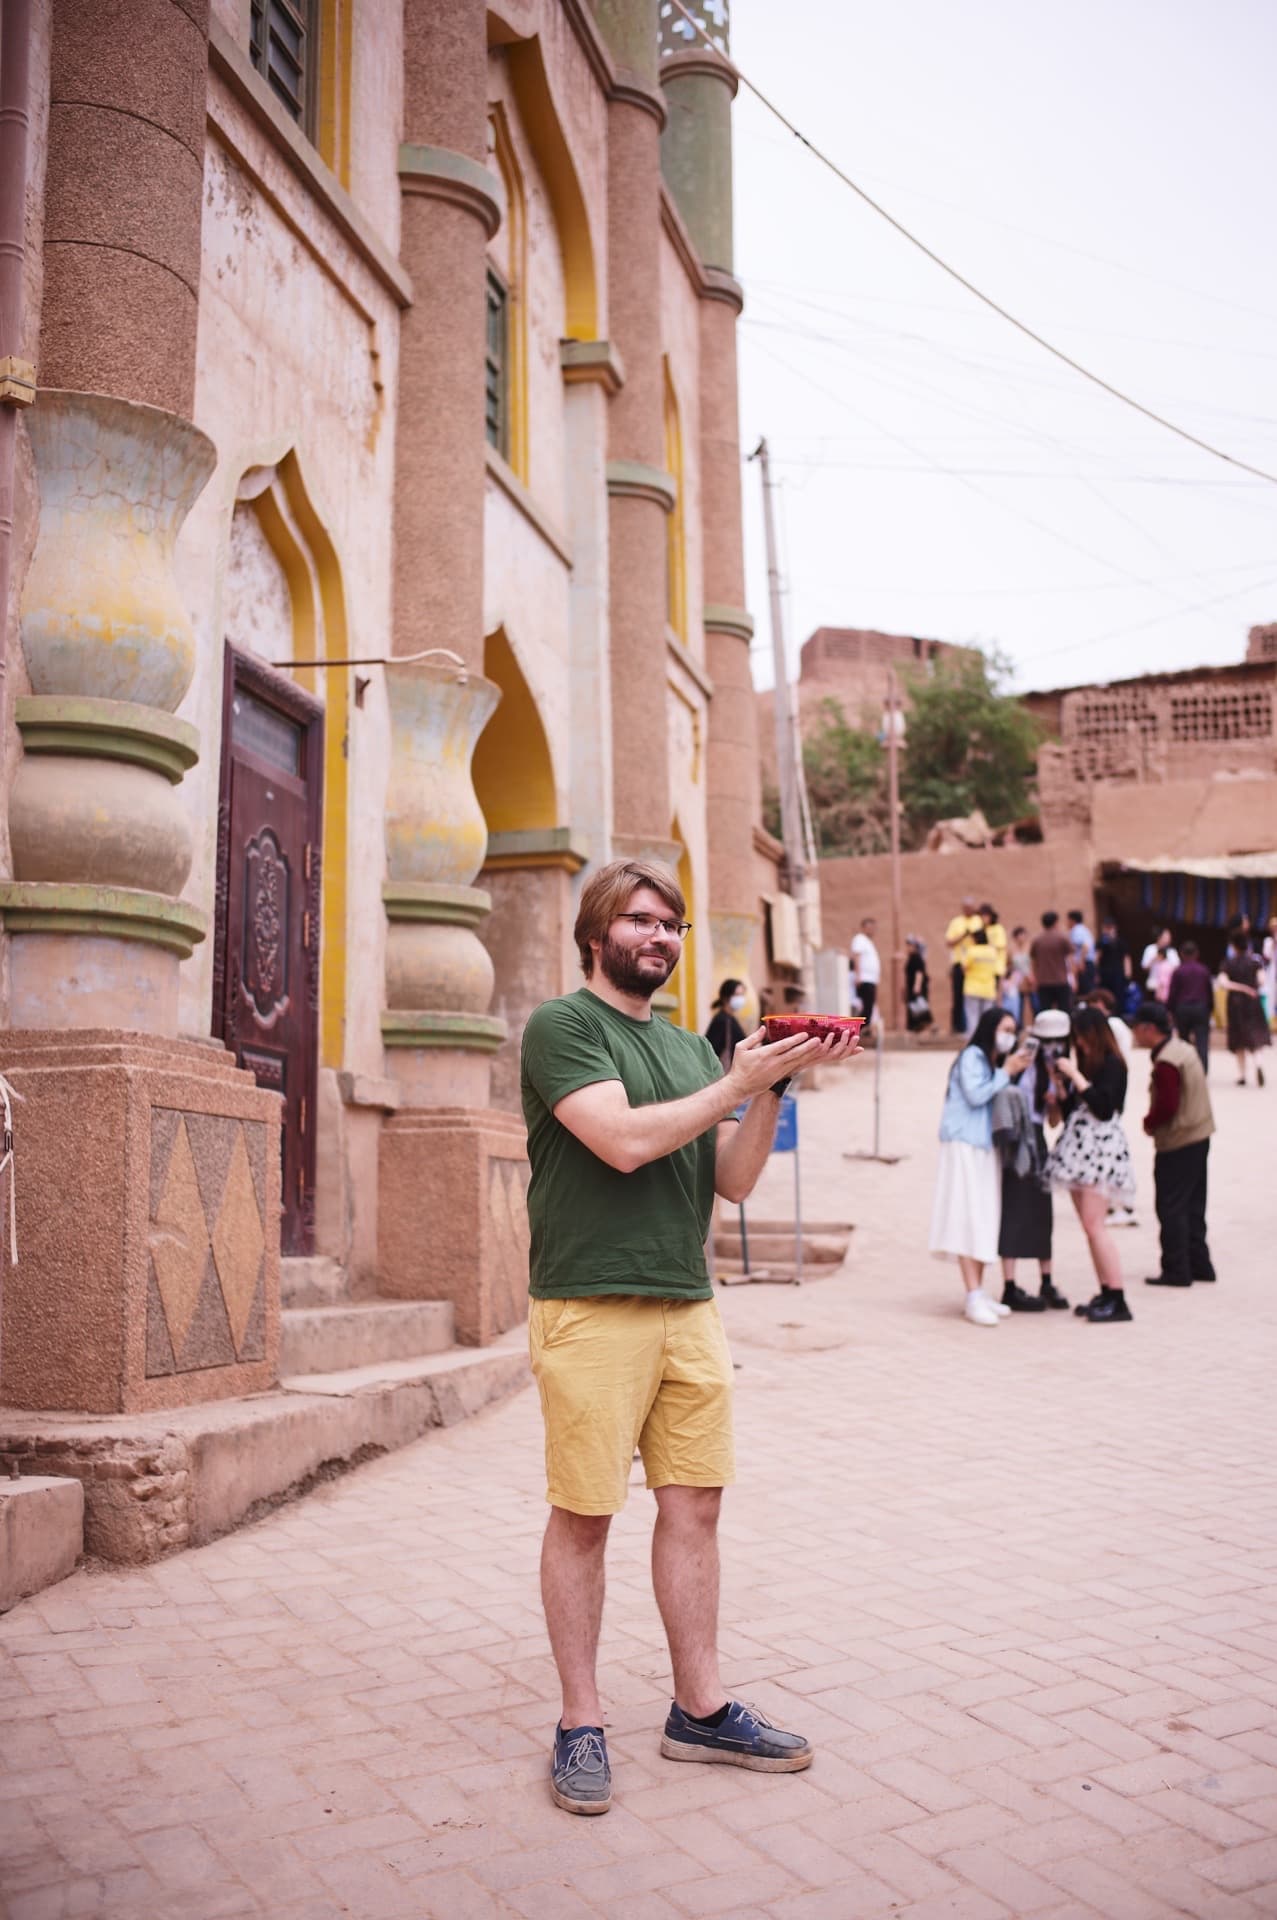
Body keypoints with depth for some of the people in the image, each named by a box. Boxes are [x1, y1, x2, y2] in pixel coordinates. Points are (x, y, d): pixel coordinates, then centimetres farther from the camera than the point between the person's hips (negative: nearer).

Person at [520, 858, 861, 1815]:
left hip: (690, 1306, 6)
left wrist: (772, 1089, -5)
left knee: (695, 1504, 10)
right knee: (583, 1514, 2)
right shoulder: (560, 1027, -4)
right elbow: (624, 1140, -17)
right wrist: (738, 1083, -12)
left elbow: (734, 1179, 10)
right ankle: (581, 1723, 16)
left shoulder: (690, 1047, 16)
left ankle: (701, 1708, 23)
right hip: (591, 1309, -6)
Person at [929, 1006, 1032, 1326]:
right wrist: (1006, 1072, -10)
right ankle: (973, 1298, -13)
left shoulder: (996, 1062, 20)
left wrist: (1017, 1071, 3)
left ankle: (978, 1294, 11)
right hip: (964, 1145, -9)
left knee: (985, 1220, 7)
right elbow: (975, 1095, -17)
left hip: (986, 1146, 9)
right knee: (969, 1218, -10)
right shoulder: (972, 1056, -5)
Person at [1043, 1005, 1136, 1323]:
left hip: (1101, 1146, -8)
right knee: (1090, 1227, 7)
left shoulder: (1112, 1064, -6)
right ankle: (1106, 1294, 12)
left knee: (1095, 1225, -13)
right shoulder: (1084, 1064, 16)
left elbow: (1104, 1107, -18)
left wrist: (1076, 1076, -14)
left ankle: (1118, 1300, -11)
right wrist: (1060, 1085, 4)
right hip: (1080, 1147, 8)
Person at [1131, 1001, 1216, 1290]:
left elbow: (1166, 1106, -25)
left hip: (1177, 1143, -10)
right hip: (1199, 1135, 10)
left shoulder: (1166, 1062, -22)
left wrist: (1149, 1122, -6)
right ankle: (1199, 1264, 23)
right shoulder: (1183, 1047, 9)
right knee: (1192, 1206, 16)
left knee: (1170, 1208, -1)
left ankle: (1177, 1270, 3)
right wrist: (1155, 1120, 7)